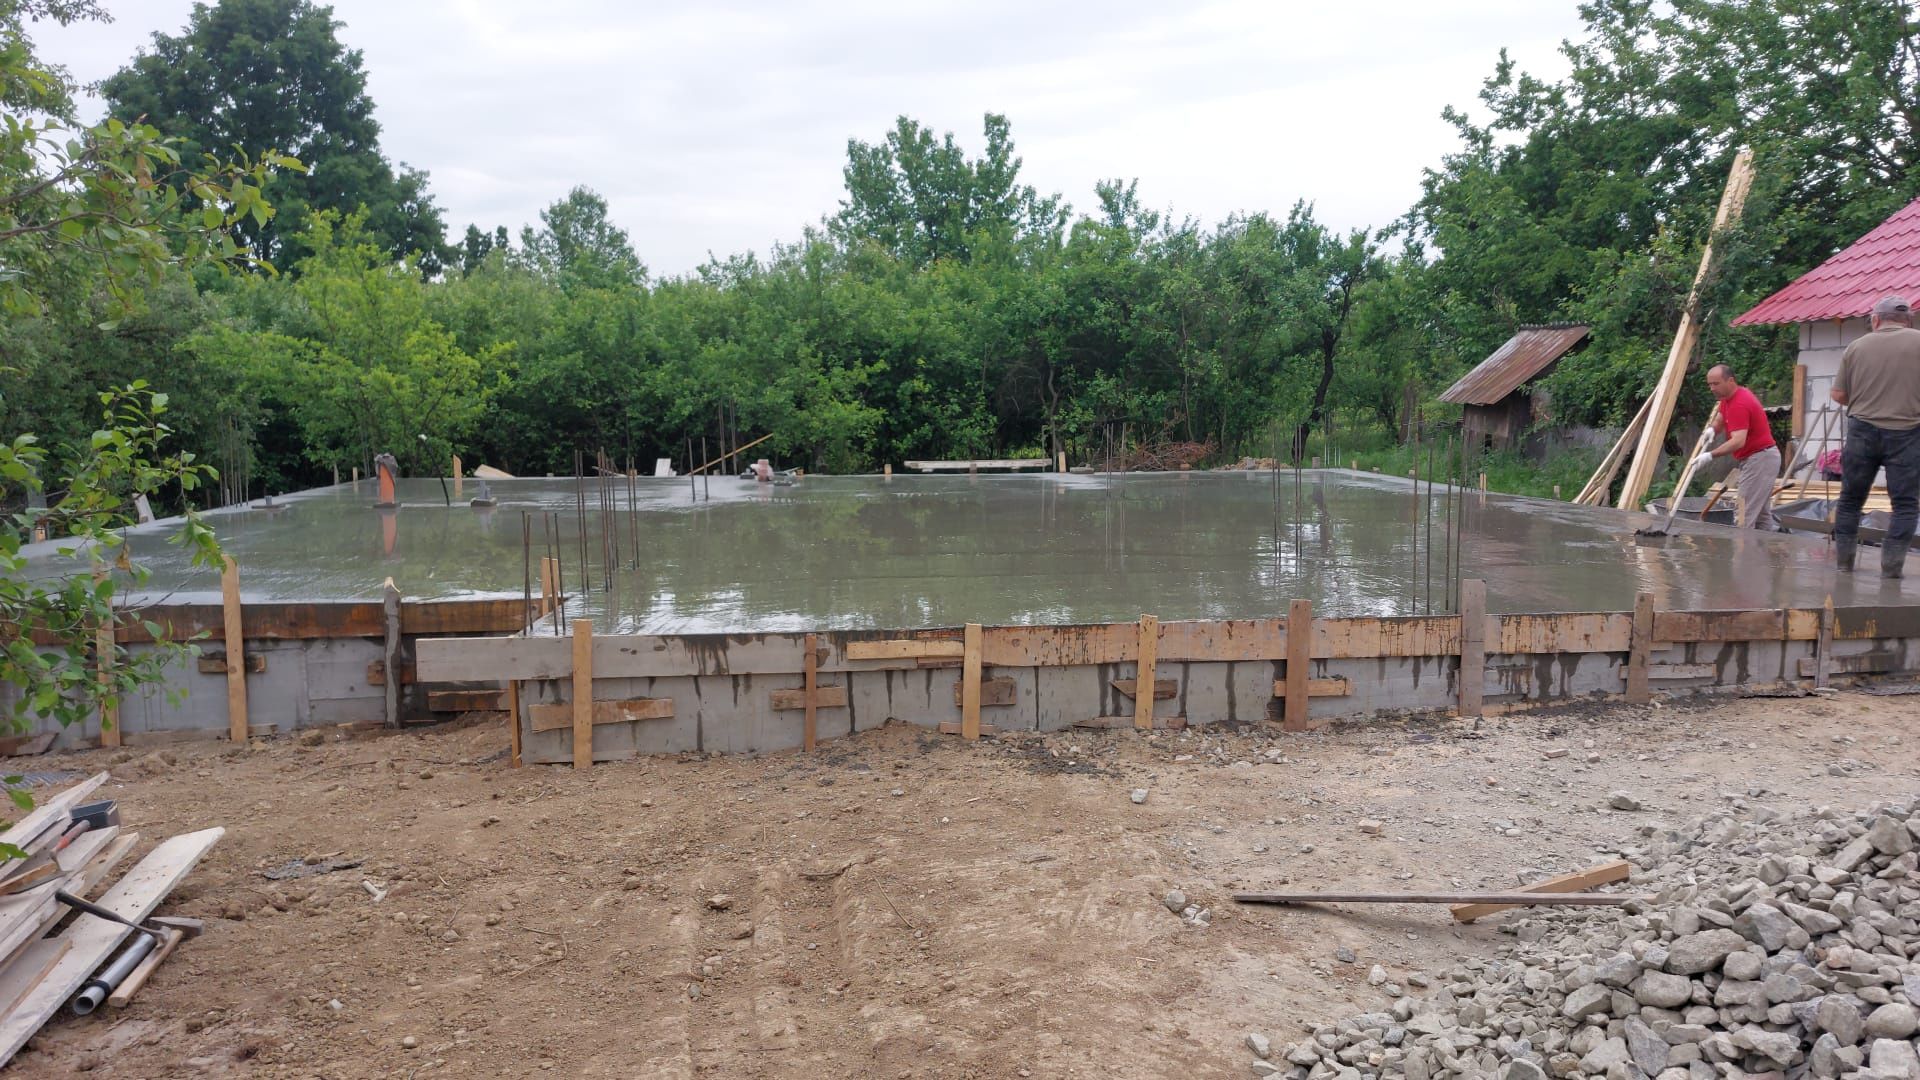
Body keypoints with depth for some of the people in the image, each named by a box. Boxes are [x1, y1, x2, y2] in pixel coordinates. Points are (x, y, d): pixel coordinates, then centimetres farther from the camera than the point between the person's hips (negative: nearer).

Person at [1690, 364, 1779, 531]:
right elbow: (1720, 421, 22)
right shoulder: (1728, 397, 8)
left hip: (1759, 459, -11)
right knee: (1762, 513, 15)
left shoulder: (1739, 404, -24)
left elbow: (1738, 441, -34)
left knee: (1746, 516, -12)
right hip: (1762, 457, 11)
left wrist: (1710, 456, -43)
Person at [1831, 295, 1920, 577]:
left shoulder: (1856, 347, 3)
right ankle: (1891, 565, 0)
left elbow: (1838, 395, 5)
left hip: (1862, 430, 2)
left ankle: (1843, 560, 15)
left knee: (1851, 498, 12)